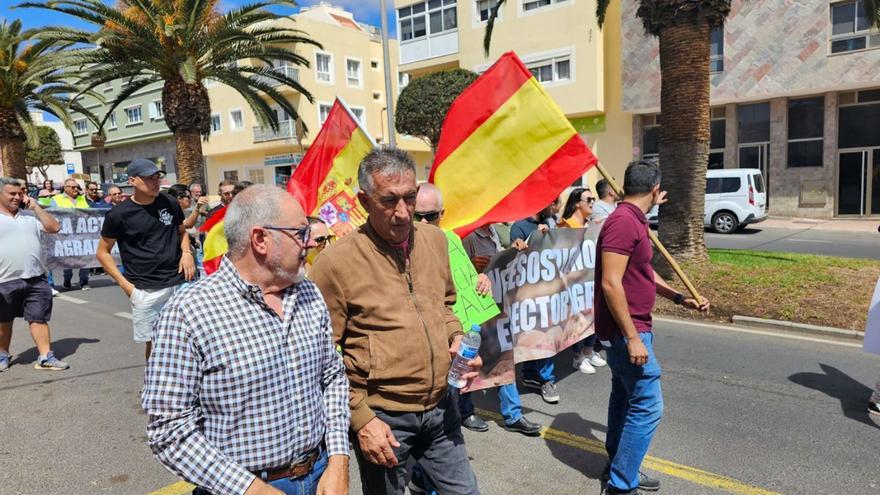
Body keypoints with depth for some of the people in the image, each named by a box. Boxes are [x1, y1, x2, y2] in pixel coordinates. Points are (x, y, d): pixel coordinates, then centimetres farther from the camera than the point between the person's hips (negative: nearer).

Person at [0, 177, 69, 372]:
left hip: (36, 279, 3)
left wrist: (35, 206, 3)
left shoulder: (30, 217, 11)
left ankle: (45, 357, 7)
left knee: (39, 318, 3)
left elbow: (54, 227, 4)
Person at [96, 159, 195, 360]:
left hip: (179, 283, 3)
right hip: (145, 291, -3)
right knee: (153, 342, 5)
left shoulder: (170, 203, 4)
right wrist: (125, 284, -5)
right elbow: (102, 252, 4)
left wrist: (186, 252, 0)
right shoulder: (119, 214, -6)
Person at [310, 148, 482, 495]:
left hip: (440, 407, 5)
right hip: (381, 418, -4)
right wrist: (360, 418, -12)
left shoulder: (435, 239, 0)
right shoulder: (335, 263, -16)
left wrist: (456, 339, -2)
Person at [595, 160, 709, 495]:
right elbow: (611, 284, -26)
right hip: (628, 331, -10)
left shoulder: (632, 220, 12)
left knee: (625, 398, 18)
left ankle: (619, 468, 33)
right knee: (648, 406, -4)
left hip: (631, 329, 10)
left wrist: (680, 298, 18)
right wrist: (632, 338, -24)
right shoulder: (623, 222, -20)